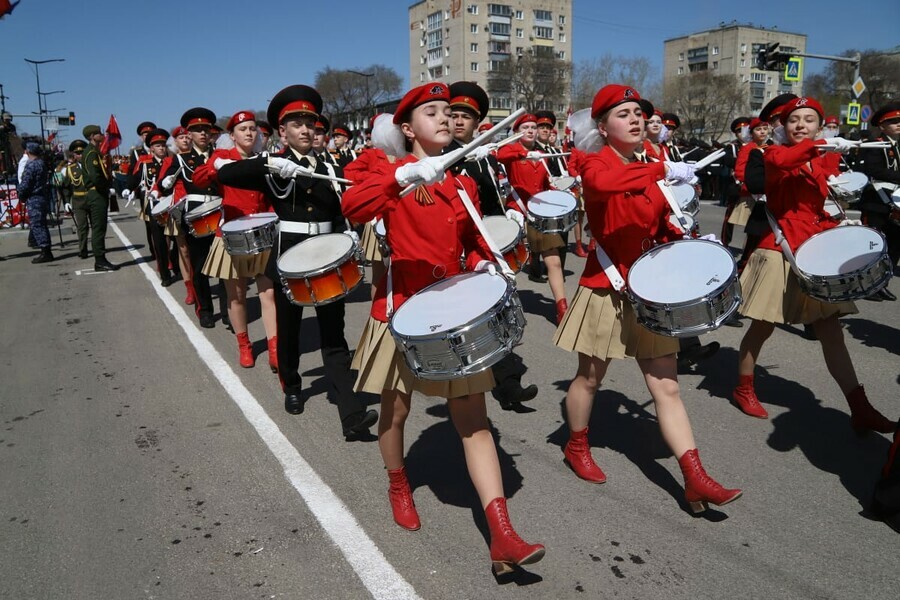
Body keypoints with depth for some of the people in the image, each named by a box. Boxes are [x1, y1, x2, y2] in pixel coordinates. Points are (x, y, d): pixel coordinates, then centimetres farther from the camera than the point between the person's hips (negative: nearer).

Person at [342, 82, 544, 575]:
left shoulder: (463, 184, 10)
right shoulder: (392, 172, -5)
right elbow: (352, 207, -26)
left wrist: (483, 266, -2)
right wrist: (405, 175, -37)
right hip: (404, 307, -3)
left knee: (474, 418, -1)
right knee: (396, 409, 12)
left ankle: (502, 537, 0)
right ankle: (398, 486, 42)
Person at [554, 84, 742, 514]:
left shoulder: (651, 173, 11)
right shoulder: (596, 164, -10)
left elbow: (662, 228, 18)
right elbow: (600, 182, -36)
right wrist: (663, 170, -37)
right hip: (606, 288, -5)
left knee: (666, 387, 4)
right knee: (590, 377, 12)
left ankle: (695, 478, 6)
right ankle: (576, 446, 36)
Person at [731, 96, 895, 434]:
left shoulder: (829, 160, 13)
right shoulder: (775, 154, -3)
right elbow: (779, 161, -28)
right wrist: (823, 146, -34)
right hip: (780, 250, -5)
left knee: (831, 331, 3)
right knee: (763, 326, 5)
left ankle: (860, 410, 4)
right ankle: (743, 389, 24)